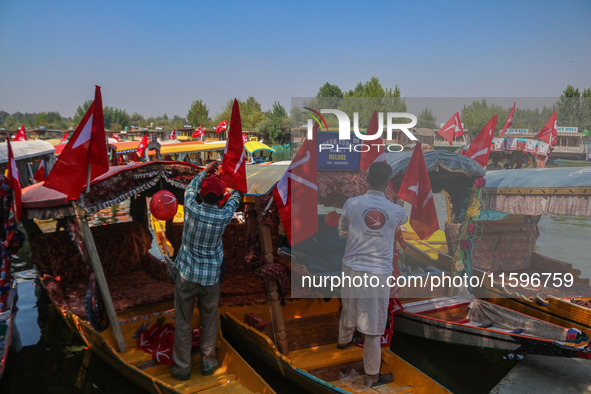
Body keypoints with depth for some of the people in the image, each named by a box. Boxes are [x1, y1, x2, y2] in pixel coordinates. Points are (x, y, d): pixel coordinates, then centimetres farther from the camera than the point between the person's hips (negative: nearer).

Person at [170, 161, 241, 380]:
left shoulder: (192, 208, -14)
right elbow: (234, 201, 11)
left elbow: (191, 188, 9)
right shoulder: (224, 216, -12)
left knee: (183, 322, 11)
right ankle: (208, 361, 28)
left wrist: (206, 171, 22)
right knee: (209, 320, 18)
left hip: (186, 274, 0)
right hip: (210, 277, 1)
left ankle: (182, 367, 21)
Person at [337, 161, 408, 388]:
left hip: (352, 268, 3)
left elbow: (342, 232, 8)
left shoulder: (352, 204, -7)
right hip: (379, 273, -2)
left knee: (349, 308, 28)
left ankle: (344, 340, 57)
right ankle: (371, 375, 22)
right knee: (373, 324, 8)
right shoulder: (395, 210, -6)